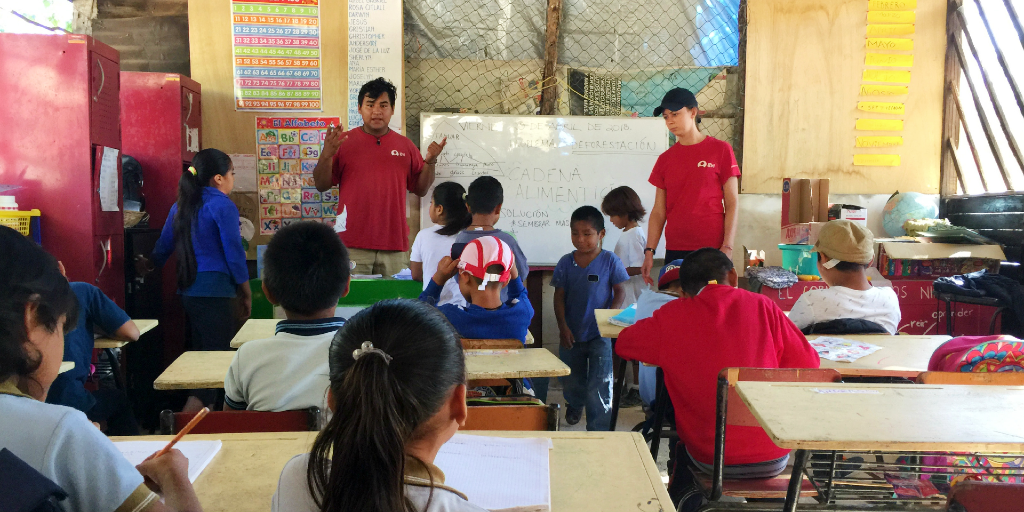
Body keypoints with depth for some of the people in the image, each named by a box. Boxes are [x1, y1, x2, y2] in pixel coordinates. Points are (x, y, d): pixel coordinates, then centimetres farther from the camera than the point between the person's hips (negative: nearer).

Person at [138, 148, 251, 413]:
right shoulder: (222, 205, -10)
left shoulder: (181, 205, 13)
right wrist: (246, 294, -3)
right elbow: (233, 252, -12)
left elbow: (164, 245, 23)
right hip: (216, 290, -8)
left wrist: (149, 265, 44)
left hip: (188, 290, 8)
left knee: (200, 356, 17)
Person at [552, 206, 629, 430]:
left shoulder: (610, 260, -7)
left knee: (599, 386, -6)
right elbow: (559, 296, 1)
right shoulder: (566, 263, -1)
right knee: (571, 383, 20)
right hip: (572, 334, 3)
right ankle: (575, 404, 53)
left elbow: (620, 290, -3)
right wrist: (562, 326, -8)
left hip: (599, 334, -3)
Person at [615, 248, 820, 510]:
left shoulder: (673, 316, -5)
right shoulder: (762, 306, -3)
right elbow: (809, 363, 1)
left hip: (711, 460, -1)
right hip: (773, 460, 1)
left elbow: (623, 344, 8)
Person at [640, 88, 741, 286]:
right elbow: (659, 211, 9)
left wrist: (727, 247, -10)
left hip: (712, 250, -3)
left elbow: (732, 204, -2)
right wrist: (649, 251, 1)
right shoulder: (665, 159, 10)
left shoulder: (720, 150, 1)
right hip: (675, 251, 3)